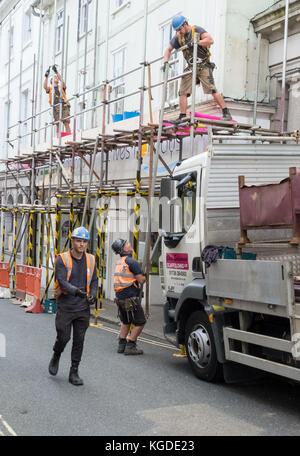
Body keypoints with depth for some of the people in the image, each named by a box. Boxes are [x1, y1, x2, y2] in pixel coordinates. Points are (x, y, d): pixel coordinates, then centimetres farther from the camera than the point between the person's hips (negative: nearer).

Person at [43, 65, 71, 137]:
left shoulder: (61, 87, 20)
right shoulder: (50, 88, 19)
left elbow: (61, 80, 0)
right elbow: (45, 87, -2)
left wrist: (56, 72, -8)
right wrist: (46, 77, -9)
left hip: (64, 106, -1)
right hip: (55, 107, 1)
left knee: (66, 122, -13)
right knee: (58, 124, -7)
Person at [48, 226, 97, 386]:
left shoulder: (91, 260, 6)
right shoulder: (62, 259, -7)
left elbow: (94, 281, 13)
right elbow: (62, 281, -16)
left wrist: (93, 295, -6)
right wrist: (76, 291, -33)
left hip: (83, 308, 3)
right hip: (65, 307, -3)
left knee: (79, 341, 5)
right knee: (63, 337, 2)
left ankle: (74, 373, 15)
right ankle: (56, 358, 35)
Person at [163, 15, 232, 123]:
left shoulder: (197, 30, -7)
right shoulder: (178, 37, 10)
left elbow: (210, 40, -20)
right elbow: (168, 50, 18)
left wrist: (195, 43, -27)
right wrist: (166, 62, 2)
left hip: (203, 66, -6)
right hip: (190, 68, 6)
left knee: (212, 89, -16)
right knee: (182, 92, -3)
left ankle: (226, 113, -14)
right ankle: (182, 117, 3)